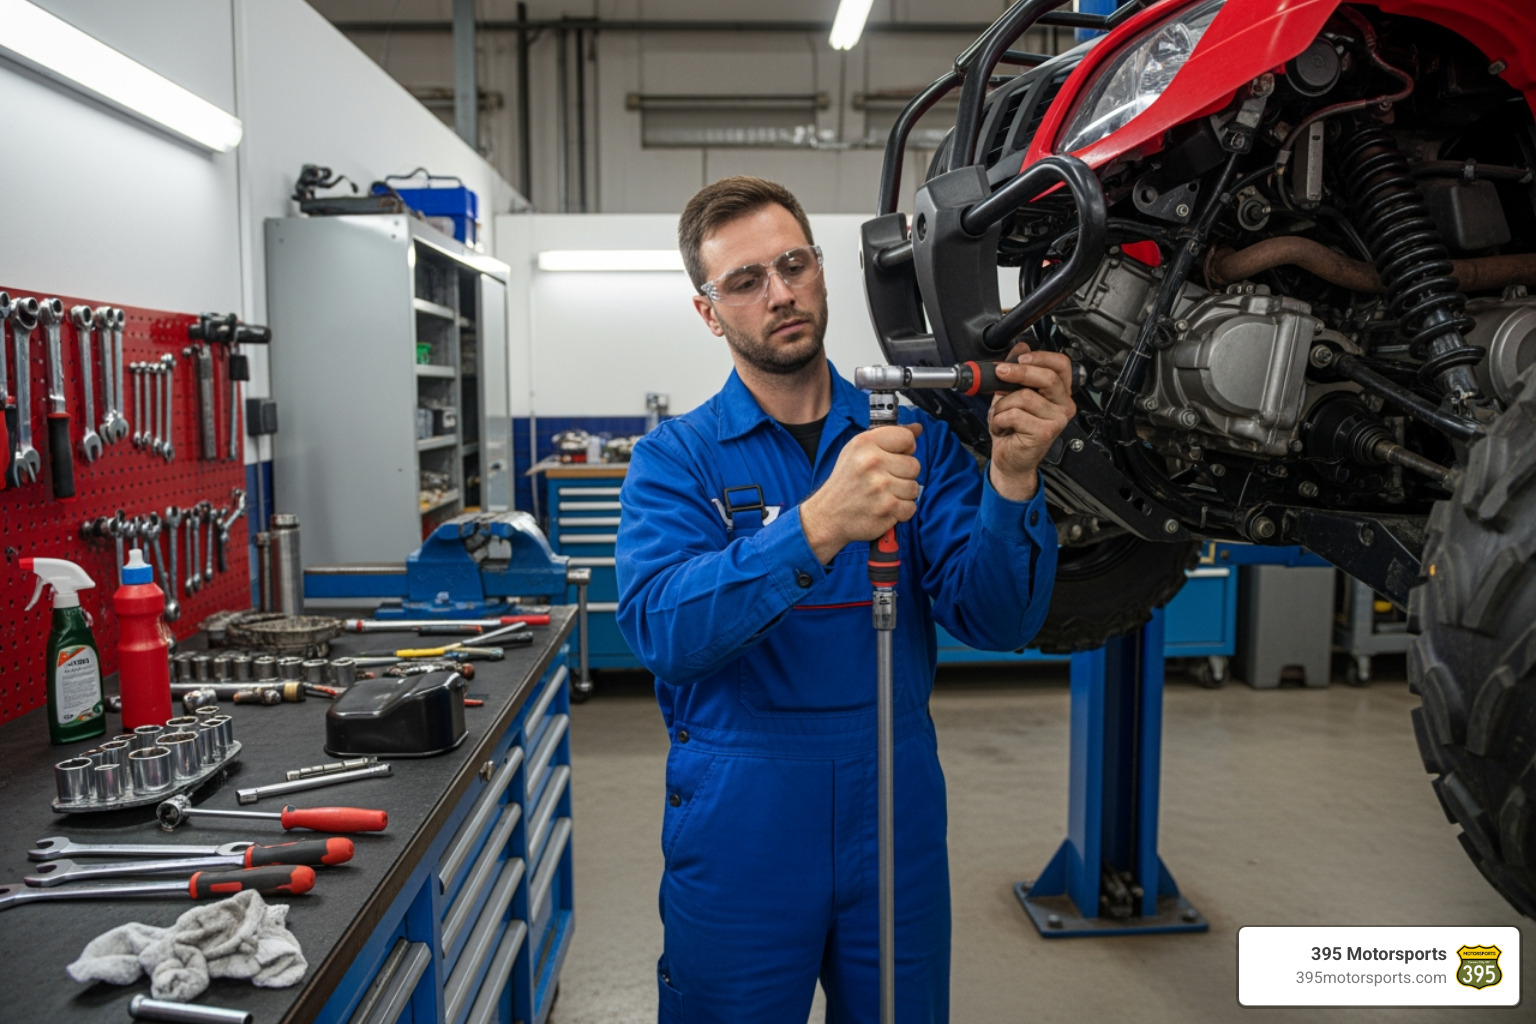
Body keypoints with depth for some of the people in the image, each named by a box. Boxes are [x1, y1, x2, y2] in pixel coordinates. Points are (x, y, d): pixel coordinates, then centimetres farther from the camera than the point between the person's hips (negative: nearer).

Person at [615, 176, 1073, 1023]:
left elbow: (995, 619, -9)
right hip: (739, 833, -2)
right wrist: (818, 527, -36)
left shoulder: (914, 437, 0)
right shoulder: (675, 458, -5)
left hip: (897, 822, 2)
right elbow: (662, 627, -22)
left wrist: (1011, 475, -27)